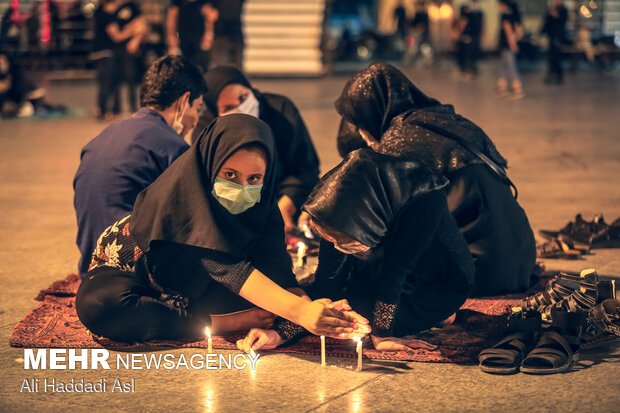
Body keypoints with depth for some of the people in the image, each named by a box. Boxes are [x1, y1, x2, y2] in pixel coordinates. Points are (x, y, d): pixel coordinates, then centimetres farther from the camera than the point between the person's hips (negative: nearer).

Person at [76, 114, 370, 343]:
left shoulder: (261, 205, -16)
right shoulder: (186, 186, -34)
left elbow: (279, 271, -24)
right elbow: (224, 264, -46)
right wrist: (297, 310, -59)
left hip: (193, 285, 3)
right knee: (99, 306, -40)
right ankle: (224, 323, -31)